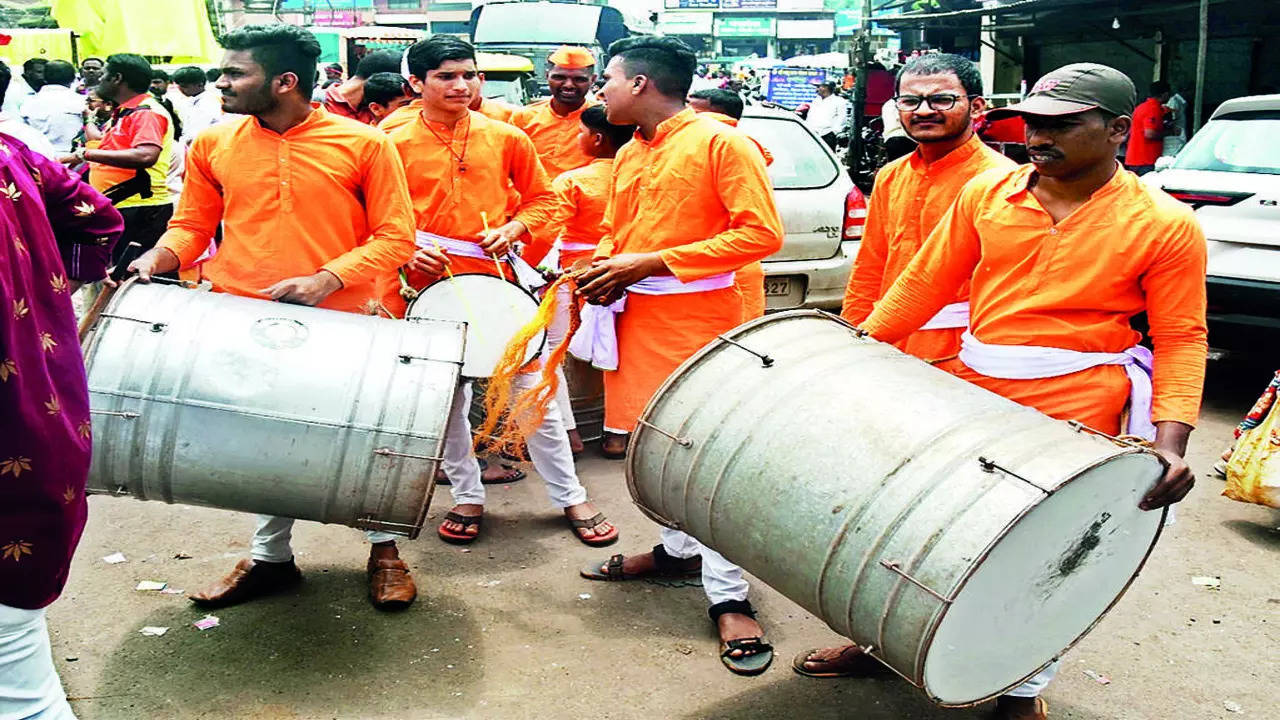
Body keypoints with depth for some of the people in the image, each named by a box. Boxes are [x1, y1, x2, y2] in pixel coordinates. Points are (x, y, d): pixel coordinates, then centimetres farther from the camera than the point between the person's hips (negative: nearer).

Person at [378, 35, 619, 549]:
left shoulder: (506, 137, 2)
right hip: (431, 286, 0)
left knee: (534, 393, 3)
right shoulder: (396, 146, -1)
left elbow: (541, 198, 11)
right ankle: (467, 498, 27)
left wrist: (512, 229, -7)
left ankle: (571, 498, 16)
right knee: (446, 400, 9)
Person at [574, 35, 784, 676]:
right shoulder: (628, 155, 14)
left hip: (700, 327, -7)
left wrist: (653, 263, -18)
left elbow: (761, 233, -16)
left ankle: (729, 599, 2)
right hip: (636, 323, 8)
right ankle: (679, 548, 34)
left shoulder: (719, 143, -10)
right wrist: (604, 267, -1)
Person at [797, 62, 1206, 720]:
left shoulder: (1165, 226, -5)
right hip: (968, 386, 4)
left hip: (1073, 407, -4)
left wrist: (1170, 440, -15)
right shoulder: (988, 194, 3)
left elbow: (1182, 339, -4)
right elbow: (927, 280, 8)